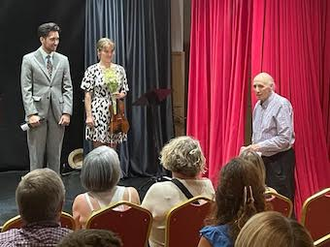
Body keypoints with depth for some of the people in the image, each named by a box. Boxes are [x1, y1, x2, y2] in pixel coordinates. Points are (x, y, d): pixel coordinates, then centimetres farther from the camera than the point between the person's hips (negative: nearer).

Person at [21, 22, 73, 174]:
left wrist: (66, 112, -2)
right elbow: (26, 90, -4)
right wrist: (31, 114, -12)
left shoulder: (63, 60, 10)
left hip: (58, 115, 3)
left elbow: (68, 88, 8)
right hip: (38, 113, -3)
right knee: (36, 156, 2)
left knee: (55, 155, 7)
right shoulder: (29, 59, 1)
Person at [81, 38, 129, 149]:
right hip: (98, 113, -4)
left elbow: (125, 91, 16)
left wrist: (120, 95, -7)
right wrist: (89, 115, -10)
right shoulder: (92, 70, -2)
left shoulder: (120, 70, 9)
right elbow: (88, 95, -3)